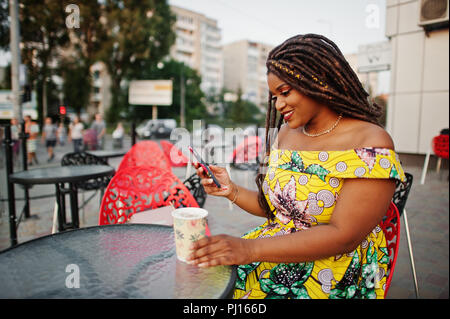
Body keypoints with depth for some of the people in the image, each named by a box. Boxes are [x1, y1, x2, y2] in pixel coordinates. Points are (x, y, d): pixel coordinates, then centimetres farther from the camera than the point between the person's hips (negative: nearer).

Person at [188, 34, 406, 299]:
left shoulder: (371, 143, -14)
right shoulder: (284, 133, 6)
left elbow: (343, 236, -21)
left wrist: (250, 249, -28)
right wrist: (232, 191, -7)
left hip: (337, 266, -5)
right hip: (278, 254, 6)